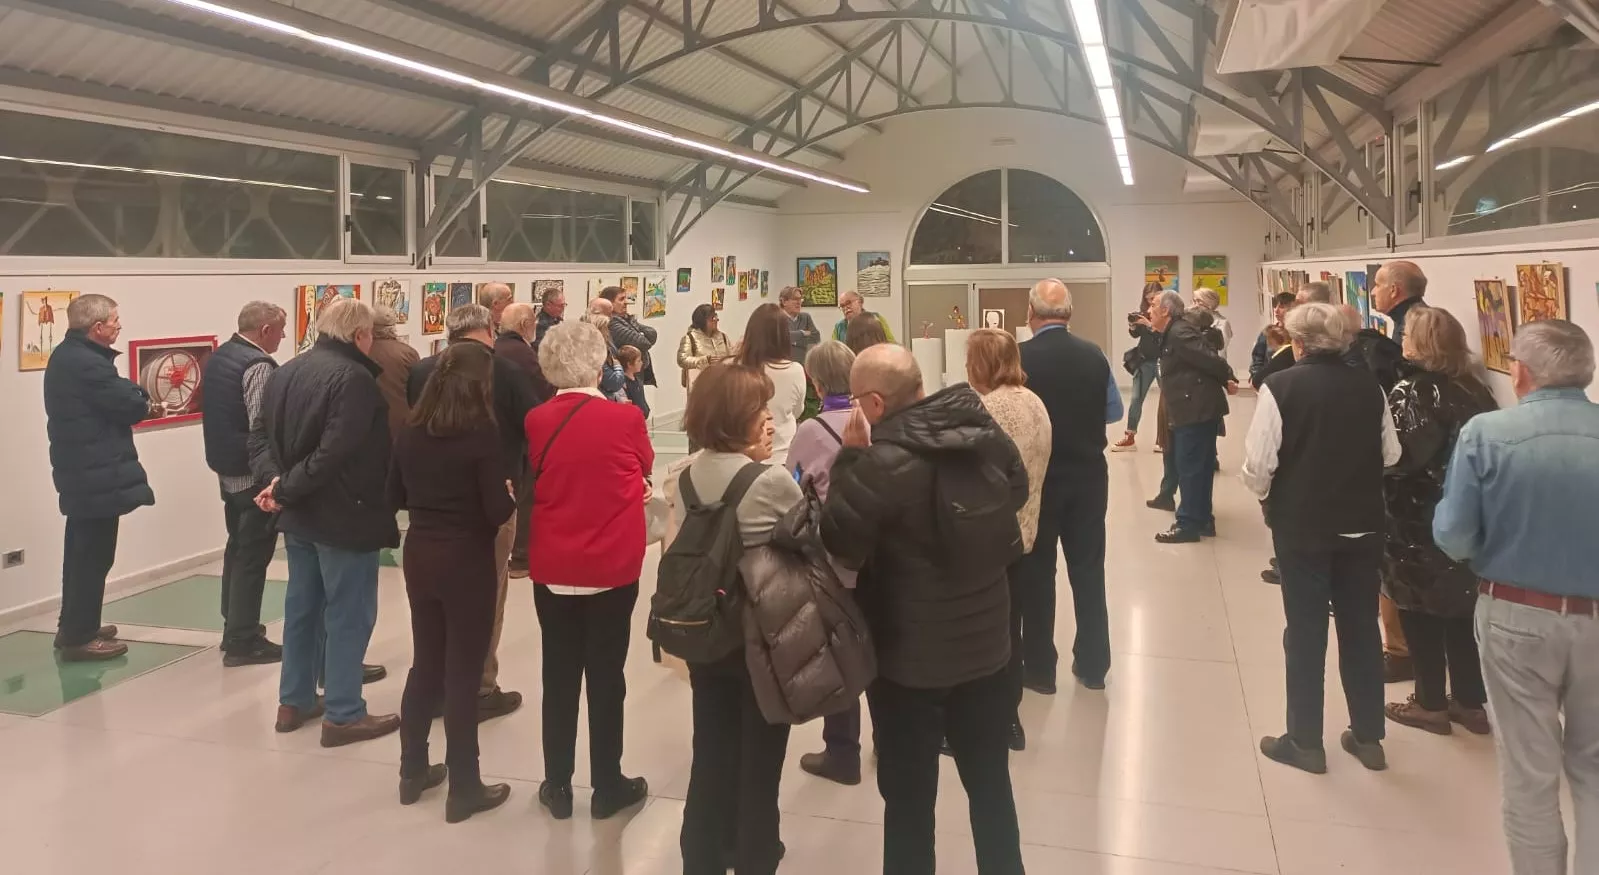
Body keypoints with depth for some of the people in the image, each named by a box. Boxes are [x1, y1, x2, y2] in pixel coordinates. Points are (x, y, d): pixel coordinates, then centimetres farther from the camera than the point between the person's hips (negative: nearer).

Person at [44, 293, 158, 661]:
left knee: (82, 552, 19)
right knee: (93, 556, -2)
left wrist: (138, 398, -5)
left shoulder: (67, 355, 12)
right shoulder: (87, 363, -22)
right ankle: (79, 637, 6)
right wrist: (148, 405, 3)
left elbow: (112, 395, 11)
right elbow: (128, 404, -17)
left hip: (79, 468, 11)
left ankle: (74, 628, 30)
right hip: (97, 474, -11)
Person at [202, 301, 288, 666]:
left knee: (237, 548, 20)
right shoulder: (257, 365, -20)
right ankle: (242, 641, 4)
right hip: (254, 473, -9)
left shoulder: (217, 357, 9)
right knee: (253, 556, -2)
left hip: (227, 468, 9)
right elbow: (262, 427, -25)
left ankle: (233, 627, 30)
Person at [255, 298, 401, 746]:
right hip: (344, 515, -9)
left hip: (300, 513, 9)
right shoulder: (354, 378, -20)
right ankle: (343, 715, 7)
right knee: (349, 614, 1)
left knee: (302, 605, 18)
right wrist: (287, 490, -19)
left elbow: (262, 438, 7)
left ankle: (294, 701, 28)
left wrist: (276, 480, -7)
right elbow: (335, 453, -28)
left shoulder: (286, 372, 8)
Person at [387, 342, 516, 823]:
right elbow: (498, 511, -17)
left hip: (419, 556, 6)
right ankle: (464, 788, 13)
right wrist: (511, 496, 3)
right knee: (463, 672, 3)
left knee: (425, 664, 18)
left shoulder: (409, 431, 1)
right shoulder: (481, 433, -16)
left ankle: (413, 771, 29)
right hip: (467, 561, -6)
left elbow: (395, 497, 10)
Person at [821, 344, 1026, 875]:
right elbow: (1016, 493, 14)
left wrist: (849, 460, -14)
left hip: (910, 657, -6)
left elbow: (839, 546, -16)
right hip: (987, 643, 6)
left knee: (909, 795, 12)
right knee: (991, 783, 21)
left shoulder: (883, 462, -27)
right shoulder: (988, 433, -5)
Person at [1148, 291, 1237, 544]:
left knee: (1189, 469, -4)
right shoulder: (1174, 333, 15)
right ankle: (1202, 520, 23)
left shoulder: (1179, 334, -16)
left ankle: (1188, 525, 2)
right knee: (1199, 468, 15)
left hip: (1197, 409, -10)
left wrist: (1228, 379, -8)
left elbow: (1210, 359, -21)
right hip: (1197, 408, 10)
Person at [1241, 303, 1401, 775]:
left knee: (1305, 631, 6)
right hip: (1362, 526, 4)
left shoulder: (1280, 387, -15)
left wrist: (1267, 496, 5)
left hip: (1302, 526, -4)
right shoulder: (1370, 387, -1)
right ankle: (1368, 737, 26)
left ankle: (1305, 742, 16)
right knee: (1361, 627, 15)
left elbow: (1258, 464, -16)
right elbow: (1391, 455, 6)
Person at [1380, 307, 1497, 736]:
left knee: (1420, 612, 7)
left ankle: (1431, 704, 16)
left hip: (1418, 520, -7)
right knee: (1461, 609, 16)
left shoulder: (1412, 392, -16)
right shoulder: (1475, 390, 4)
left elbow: (1395, 457, -21)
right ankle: (1470, 703, 24)